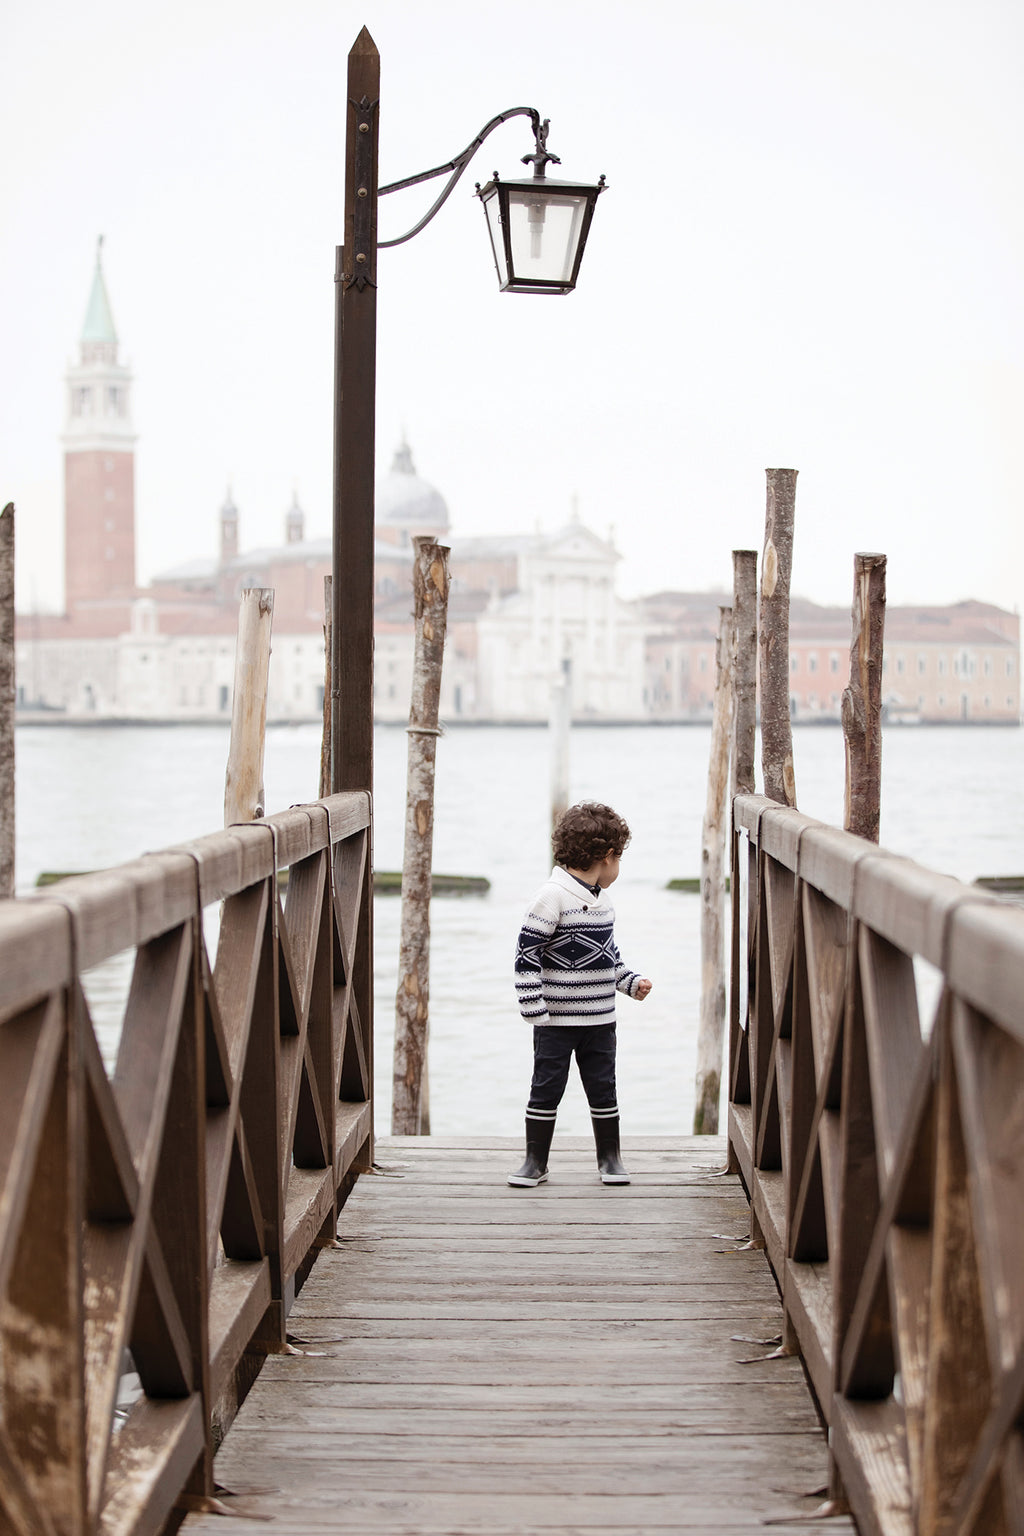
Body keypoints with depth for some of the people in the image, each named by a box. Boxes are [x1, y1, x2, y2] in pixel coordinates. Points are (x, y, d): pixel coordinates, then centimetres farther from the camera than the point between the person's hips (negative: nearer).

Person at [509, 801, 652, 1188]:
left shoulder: (600, 900, 11)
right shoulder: (552, 896, -14)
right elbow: (527, 952, -15)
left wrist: (630, 982, 12)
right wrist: (532, 1007, -18)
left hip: (600, 1018, 6)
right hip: (557, 1020, -6)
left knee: (603, 1088, 9)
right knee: (546, 1088, 1)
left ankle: (610, 1158, 21)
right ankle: (535, 1161, 11)